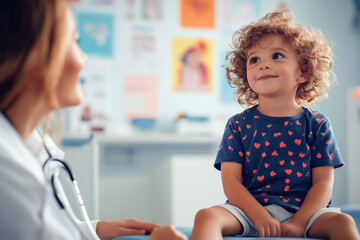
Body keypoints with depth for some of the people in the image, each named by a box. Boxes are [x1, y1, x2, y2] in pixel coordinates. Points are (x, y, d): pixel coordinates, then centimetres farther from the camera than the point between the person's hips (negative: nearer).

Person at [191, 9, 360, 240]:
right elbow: (230, 180, -1)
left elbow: (324, 182, 1)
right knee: (207, 216, -27)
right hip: (250, 210, 0)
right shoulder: (238, 125, 6)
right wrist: (260, 217, -18)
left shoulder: (317, 124, 6)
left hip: (303, 211, 0)